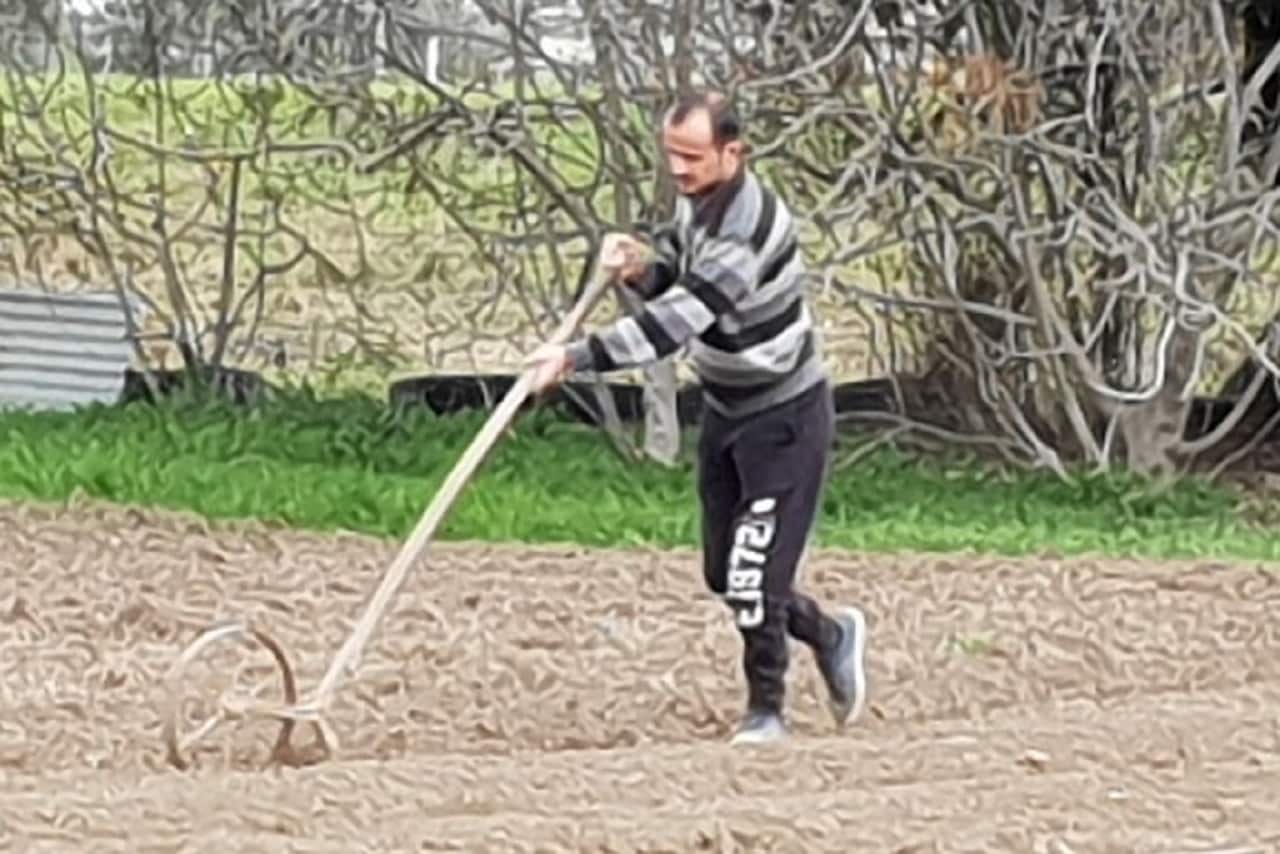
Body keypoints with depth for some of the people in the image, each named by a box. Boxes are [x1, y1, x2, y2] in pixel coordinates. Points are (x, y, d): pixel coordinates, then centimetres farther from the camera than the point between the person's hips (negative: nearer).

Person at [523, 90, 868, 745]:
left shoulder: (746, 231, -31)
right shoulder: (696, 199, -3)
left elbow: (675, 322, -38)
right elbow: (674, 275, 10)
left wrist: (576, 358, -42)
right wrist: (639, 270, -14)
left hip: (784, 417, -9)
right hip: (725, 412, 9)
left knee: (753, 574, -10)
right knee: (724, 573, 13)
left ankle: (765, 709, 8)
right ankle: (830, 637, 35)